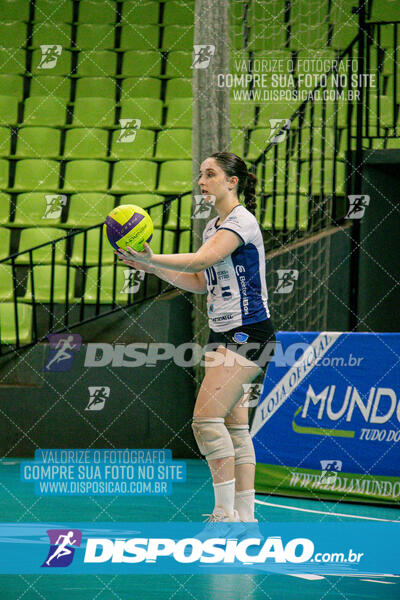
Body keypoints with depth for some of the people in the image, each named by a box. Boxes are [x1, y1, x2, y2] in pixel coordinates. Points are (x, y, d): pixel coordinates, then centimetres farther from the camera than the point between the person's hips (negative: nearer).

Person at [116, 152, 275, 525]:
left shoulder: (241, 220, -13)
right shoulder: (212, 227, 16)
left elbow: (202, 260, -28)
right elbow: (201, 282, 21)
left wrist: (151, 258, -38)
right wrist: (151, 267, 12)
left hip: (247, 333, -10)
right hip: (222, 333, 10)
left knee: (207, 417, -17)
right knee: (234, 425, 7)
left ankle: (226, 512, -14)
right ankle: (245, 516, 9)